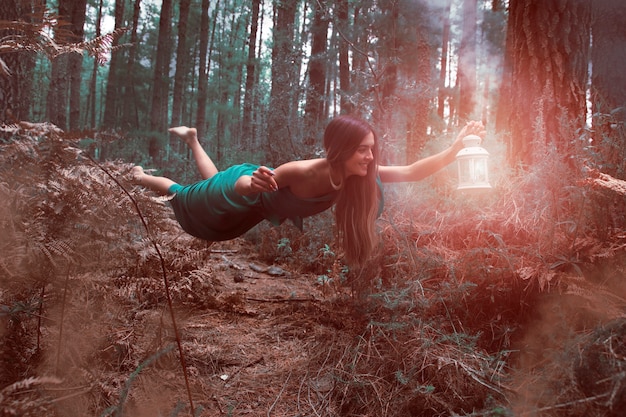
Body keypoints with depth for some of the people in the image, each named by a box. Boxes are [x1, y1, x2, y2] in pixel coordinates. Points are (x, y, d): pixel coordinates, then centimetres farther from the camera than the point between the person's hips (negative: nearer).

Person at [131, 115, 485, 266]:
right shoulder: (300, 172, -44)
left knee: (213, 181, 36)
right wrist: (255, 183, -57)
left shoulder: (362, 175, -29)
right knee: (186, 199, 24)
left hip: (269, 201, 5)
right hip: (249, 190, -5)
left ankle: (193, 139, 57)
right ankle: (142, 177, 49)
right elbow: (239, 186, -34)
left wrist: (458, 146, -41)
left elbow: (414, 171, -31)